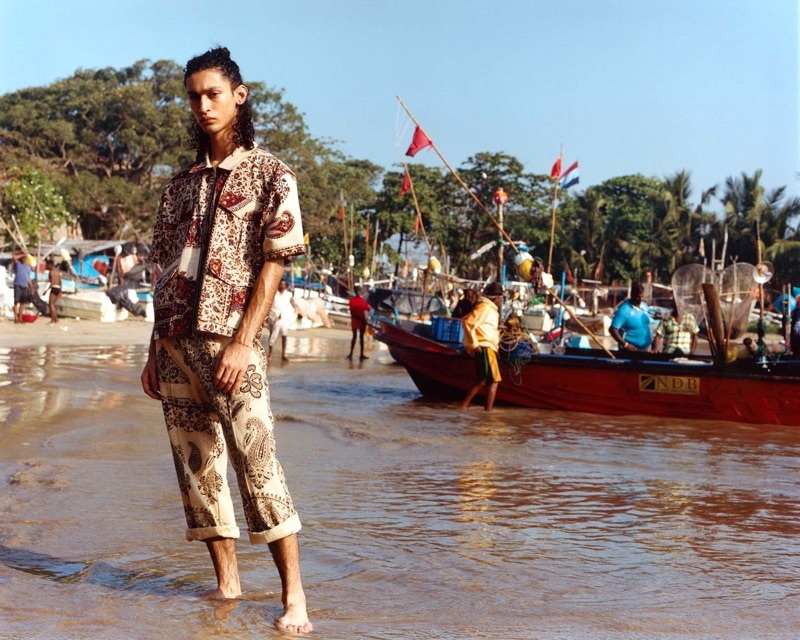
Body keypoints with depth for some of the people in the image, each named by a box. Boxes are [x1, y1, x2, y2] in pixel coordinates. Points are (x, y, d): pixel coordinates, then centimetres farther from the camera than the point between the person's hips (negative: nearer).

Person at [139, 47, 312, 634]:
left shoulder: (269, 174, 2)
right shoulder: (182, 183, 18)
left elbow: (274, 263, -7)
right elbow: (164, 271, 18)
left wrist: (244, 342, -16)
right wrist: (156, 350, 12)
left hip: (230, 338, -6)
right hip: (176, 341, 6)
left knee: (256, 459, -11)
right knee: (197, 463, 6)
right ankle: (227, 583, 15)